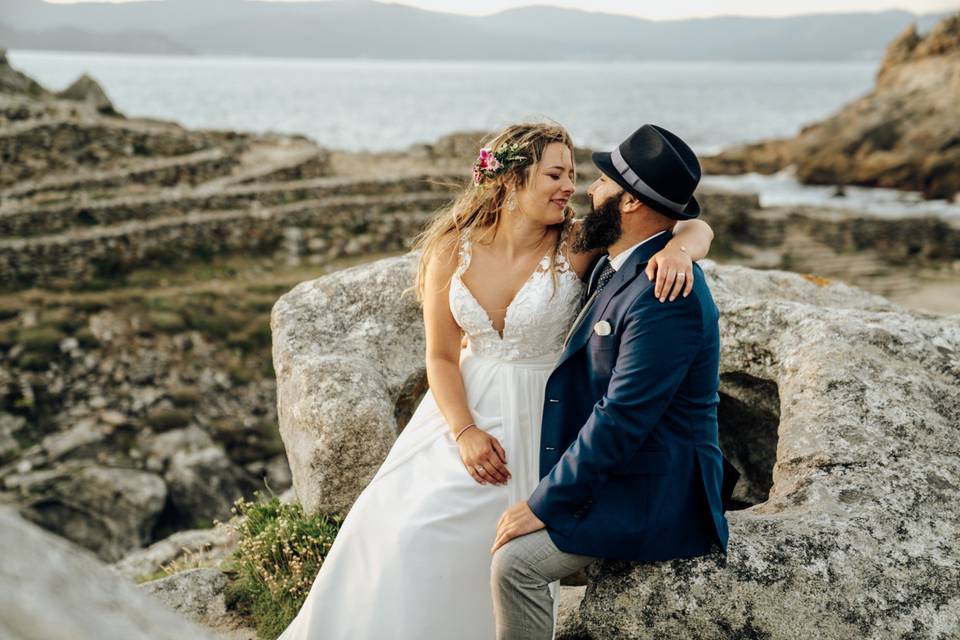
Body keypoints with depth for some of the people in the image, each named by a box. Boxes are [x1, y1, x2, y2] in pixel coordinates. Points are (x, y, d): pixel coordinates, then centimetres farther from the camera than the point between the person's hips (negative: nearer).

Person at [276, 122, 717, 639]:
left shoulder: (577, 245, -13)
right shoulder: (451, 251, -7)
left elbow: (696, 228, -11)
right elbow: (441, 355, -2)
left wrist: (676, 248, -34)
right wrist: (464, 431, -14)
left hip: (538, 422, -2)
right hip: (465, 409, 2)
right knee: (404, 528, -3)